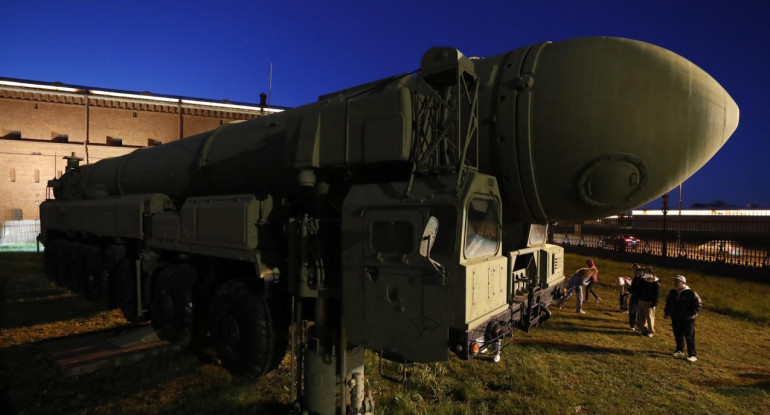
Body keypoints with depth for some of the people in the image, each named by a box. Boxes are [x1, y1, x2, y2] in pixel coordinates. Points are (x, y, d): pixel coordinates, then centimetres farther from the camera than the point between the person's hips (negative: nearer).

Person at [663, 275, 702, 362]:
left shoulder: (690, 293, -13)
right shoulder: (672, 293, 7)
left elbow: (698, 305, -11)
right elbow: (668, 303, 20)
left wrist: (692, 314, -19)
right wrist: (666, 313, 11)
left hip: (687, 320, -6)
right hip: (676, 319, 6)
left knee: (689, 337, -3)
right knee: (678, 336, 16)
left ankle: (692, 355, 5)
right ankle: (679, 351, 31)